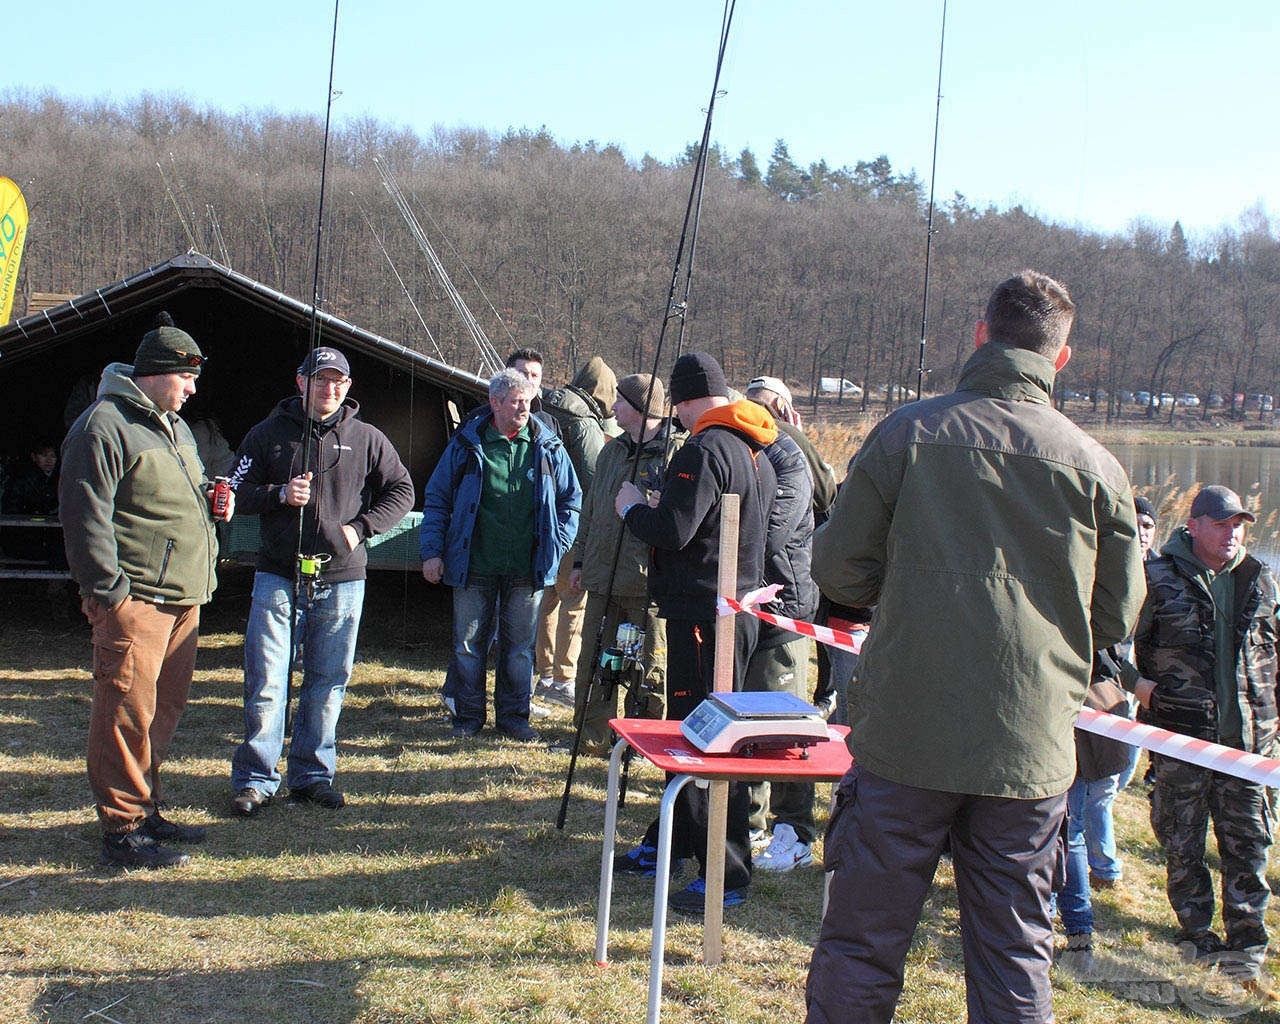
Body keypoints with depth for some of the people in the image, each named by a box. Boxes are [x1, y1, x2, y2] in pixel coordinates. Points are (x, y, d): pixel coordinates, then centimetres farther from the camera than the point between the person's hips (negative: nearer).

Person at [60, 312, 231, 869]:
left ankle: (144, 809, 25)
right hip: (134, 600, -9)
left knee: (165, 704, 14)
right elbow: (85, 515, -14)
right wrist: (109, 590, -17)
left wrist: (210, 499, 12)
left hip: (182, 598, 9)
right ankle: (122, 829, -2)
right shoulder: (104, 426, -10)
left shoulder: (173, 427, 21)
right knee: (128, 711, -7)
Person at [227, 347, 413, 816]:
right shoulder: (269, 433, 5)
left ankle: (313, 773, 19)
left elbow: (402, 491, 10)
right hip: (278, 577, -1)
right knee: (266, 682, -3)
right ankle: (255, 779, 7)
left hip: (342, 580, 1)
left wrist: (360, 527, -4)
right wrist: (279, 494, -13)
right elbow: (238, 492, 6)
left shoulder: (367, 439, 7)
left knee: (328, 682, 7)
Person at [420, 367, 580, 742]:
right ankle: (468, 714, 18)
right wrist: (432, 552, -2)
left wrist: (555, 546, 2)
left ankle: (513, 715, 21)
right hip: (474, 566, -1)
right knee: (468, 643, 5)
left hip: (527, 569, 1)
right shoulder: (467, 444, 0)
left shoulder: (548, 448, 4)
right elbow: (436, 499, 5)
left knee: (520, 645, 8)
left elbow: (571, 500, 13)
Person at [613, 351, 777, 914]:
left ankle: (726, 876, -3)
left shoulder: (704, 451, -17)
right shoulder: (756, 454, 14)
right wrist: (655, 509, 22)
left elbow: (673, 531, -23)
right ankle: (668, 845, 31)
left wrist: (633, 507, -3)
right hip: (740, 608, 10)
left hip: (702, 613, -10)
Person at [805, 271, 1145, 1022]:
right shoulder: (1094, 464, -1)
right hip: (1032, 748, 2)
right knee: (1017, 961, 13)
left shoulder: (909, 432, -5)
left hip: (907, 735, -1)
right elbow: (1118, 617, 7)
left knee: (861, 947, 10)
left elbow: (838, 568, -1)